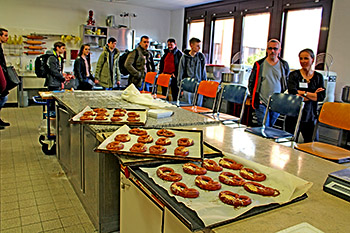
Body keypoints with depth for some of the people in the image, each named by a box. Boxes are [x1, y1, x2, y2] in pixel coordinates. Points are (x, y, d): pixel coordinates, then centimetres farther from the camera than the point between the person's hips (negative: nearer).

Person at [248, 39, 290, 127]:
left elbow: (287, 84, 16)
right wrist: (255, 99, -3)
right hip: (261, 103, -3)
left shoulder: (284, 65, 6)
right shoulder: (259, 64, 0)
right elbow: (251, 83, 5)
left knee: (270, 127, 14)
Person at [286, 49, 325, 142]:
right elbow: (292, 93, -15)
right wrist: (313, 95, -9)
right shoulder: (294, 75, 1)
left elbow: (322, 96, -4)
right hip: (293, 116, -2)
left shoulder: (318, 77, 8)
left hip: (310, 117, 2)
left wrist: (303, 93, -12)